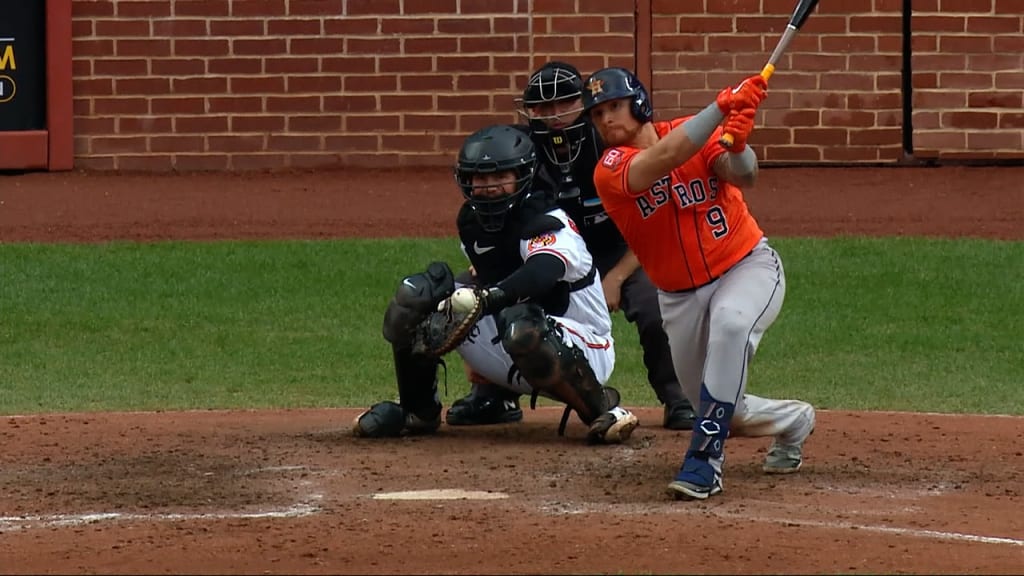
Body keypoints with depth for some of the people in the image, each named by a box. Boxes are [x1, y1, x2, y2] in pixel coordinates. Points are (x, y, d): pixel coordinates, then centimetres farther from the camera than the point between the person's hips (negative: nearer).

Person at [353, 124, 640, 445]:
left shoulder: (549, 224, -22)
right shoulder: (471, 221, 3)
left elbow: (543, 272, -45)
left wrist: (486, 298, -61)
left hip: (585, 353, -7)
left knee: (521, 327, -43)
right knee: (413, 296, -4)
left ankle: (601, 406, -19)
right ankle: (417, 412, 9)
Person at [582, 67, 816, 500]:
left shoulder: (696, 133, -10)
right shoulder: (610, 171, -14)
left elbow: (743, 176, -26)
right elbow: (664, 159, -33)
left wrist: (737, 147, -49)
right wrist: (723, 107, -40)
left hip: (748, 267, -3)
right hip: (679, 296, 3)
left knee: (730, 323, -37)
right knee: (721, 412, 10)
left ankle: (704, 461, -35)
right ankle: (792, 422, 44)